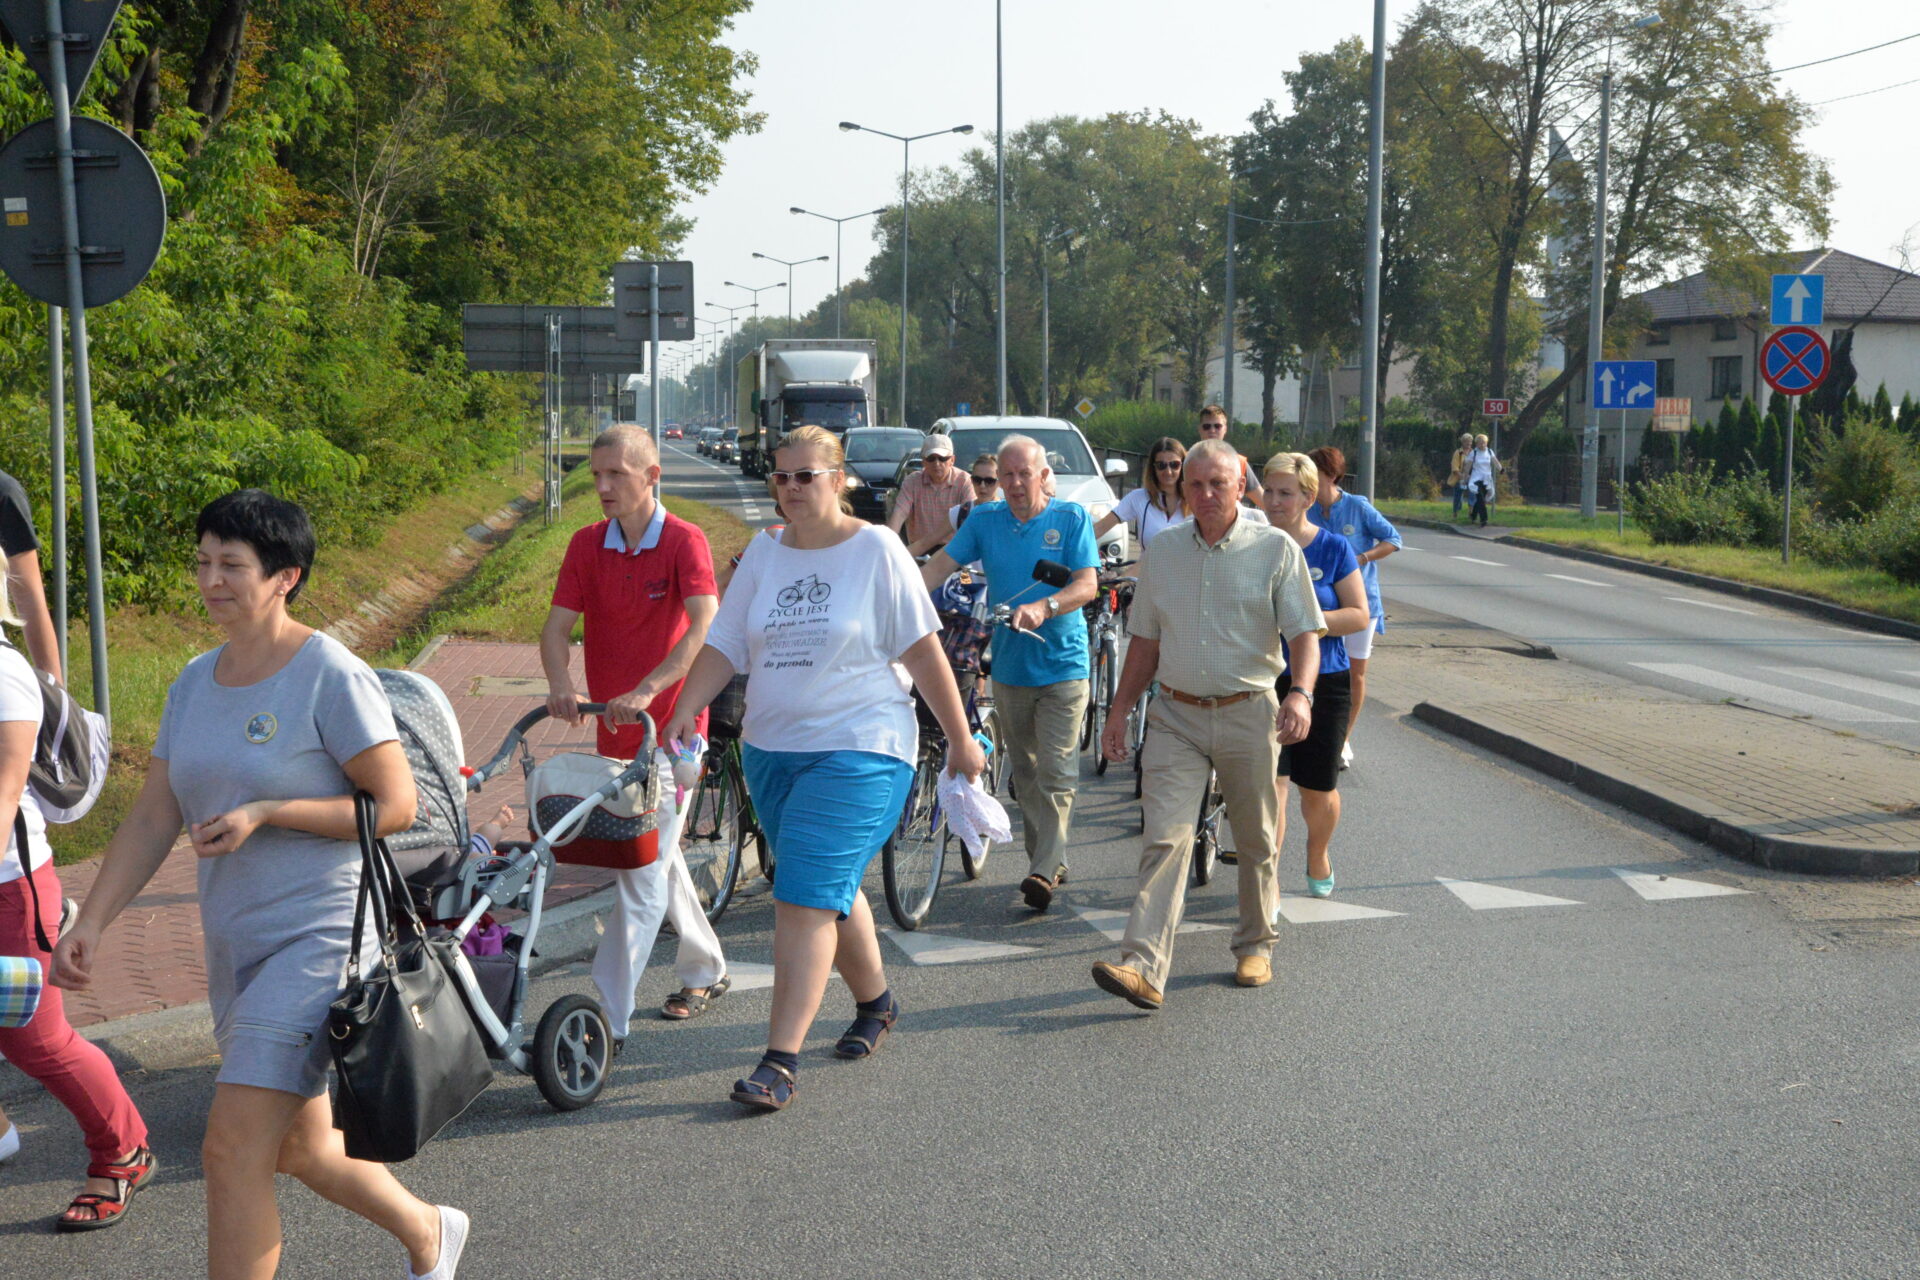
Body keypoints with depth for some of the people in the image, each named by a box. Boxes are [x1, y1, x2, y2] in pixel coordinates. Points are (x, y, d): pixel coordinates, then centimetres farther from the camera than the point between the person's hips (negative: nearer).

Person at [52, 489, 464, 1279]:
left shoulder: (331, 676, -13)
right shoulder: (195, 684, 9)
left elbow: (395, 805, -14)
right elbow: (152, 819, 8)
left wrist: (265, 813, -19)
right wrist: (89, 924, -2)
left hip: (320, 938, -8)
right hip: (236, 945, 8)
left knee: (232, 1151, -13)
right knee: (299, 1147, 20)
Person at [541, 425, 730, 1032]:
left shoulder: (684, 542, -13)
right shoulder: (586, 545, 2)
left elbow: (705, 628, -26)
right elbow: (557, 626, -4)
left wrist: (645, 691, -38)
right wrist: (562, 686, -25)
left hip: (668, 725, -6)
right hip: (610, 728, 6)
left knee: (643, 873, -10)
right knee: (660, 852, 20)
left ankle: (610, 1016, -9)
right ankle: (706, 970, 38)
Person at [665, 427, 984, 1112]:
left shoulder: (876, 550, -4)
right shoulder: (762, 555, 9)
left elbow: (922, 650, -4)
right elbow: (723, 646, 8)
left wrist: (960, 738, -3)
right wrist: (683, 711, -7)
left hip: (859, 752, -6)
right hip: (771, 749, 6)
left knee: (805, 899, -13)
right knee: (833, 889, 18)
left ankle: (780, 1061, -12)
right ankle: (874, 1002, 41)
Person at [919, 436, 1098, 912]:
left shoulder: (1071, 518, -2)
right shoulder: (985, 520, 7)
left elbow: (1087, 585, -11)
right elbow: (940, 565, 0)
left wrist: (1044, 608, -30)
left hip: (1062, 665, -4)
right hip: (1009, 666, 4)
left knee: (1056, 773, -9)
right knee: (1024, 774, 10)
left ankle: (1044, 870, -9)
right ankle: (1049, 863, 21)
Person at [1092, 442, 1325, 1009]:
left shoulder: (1276, 549, -2)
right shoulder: (1162, 551, 8)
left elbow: (1305, 633, -6)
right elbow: (1145, 640, 15)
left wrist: (1300, 693, -24)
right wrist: (1120, 712, 12)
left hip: (1249, 713, -1)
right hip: (1175, 716, 1)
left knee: (1255, 840, 11)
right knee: (1165, 837, -11)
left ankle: (1255, 944, 31)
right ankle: (1143, 967, -19)